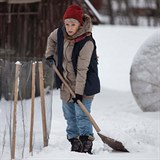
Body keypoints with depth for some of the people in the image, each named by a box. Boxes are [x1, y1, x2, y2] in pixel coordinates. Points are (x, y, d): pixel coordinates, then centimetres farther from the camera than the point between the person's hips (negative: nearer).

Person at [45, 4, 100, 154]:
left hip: (83, 85, -7)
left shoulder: (87, 43, -26)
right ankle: (74, 142, 21)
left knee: (82, 114, -11)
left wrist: (79, 91, -25)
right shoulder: (60, 32, -7)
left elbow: (82, 69, -26)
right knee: (69, 115, 12)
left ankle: (86, 142, -6)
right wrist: (50, 55, 5)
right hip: (66, 82, 7)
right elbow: (51, 39, 19)